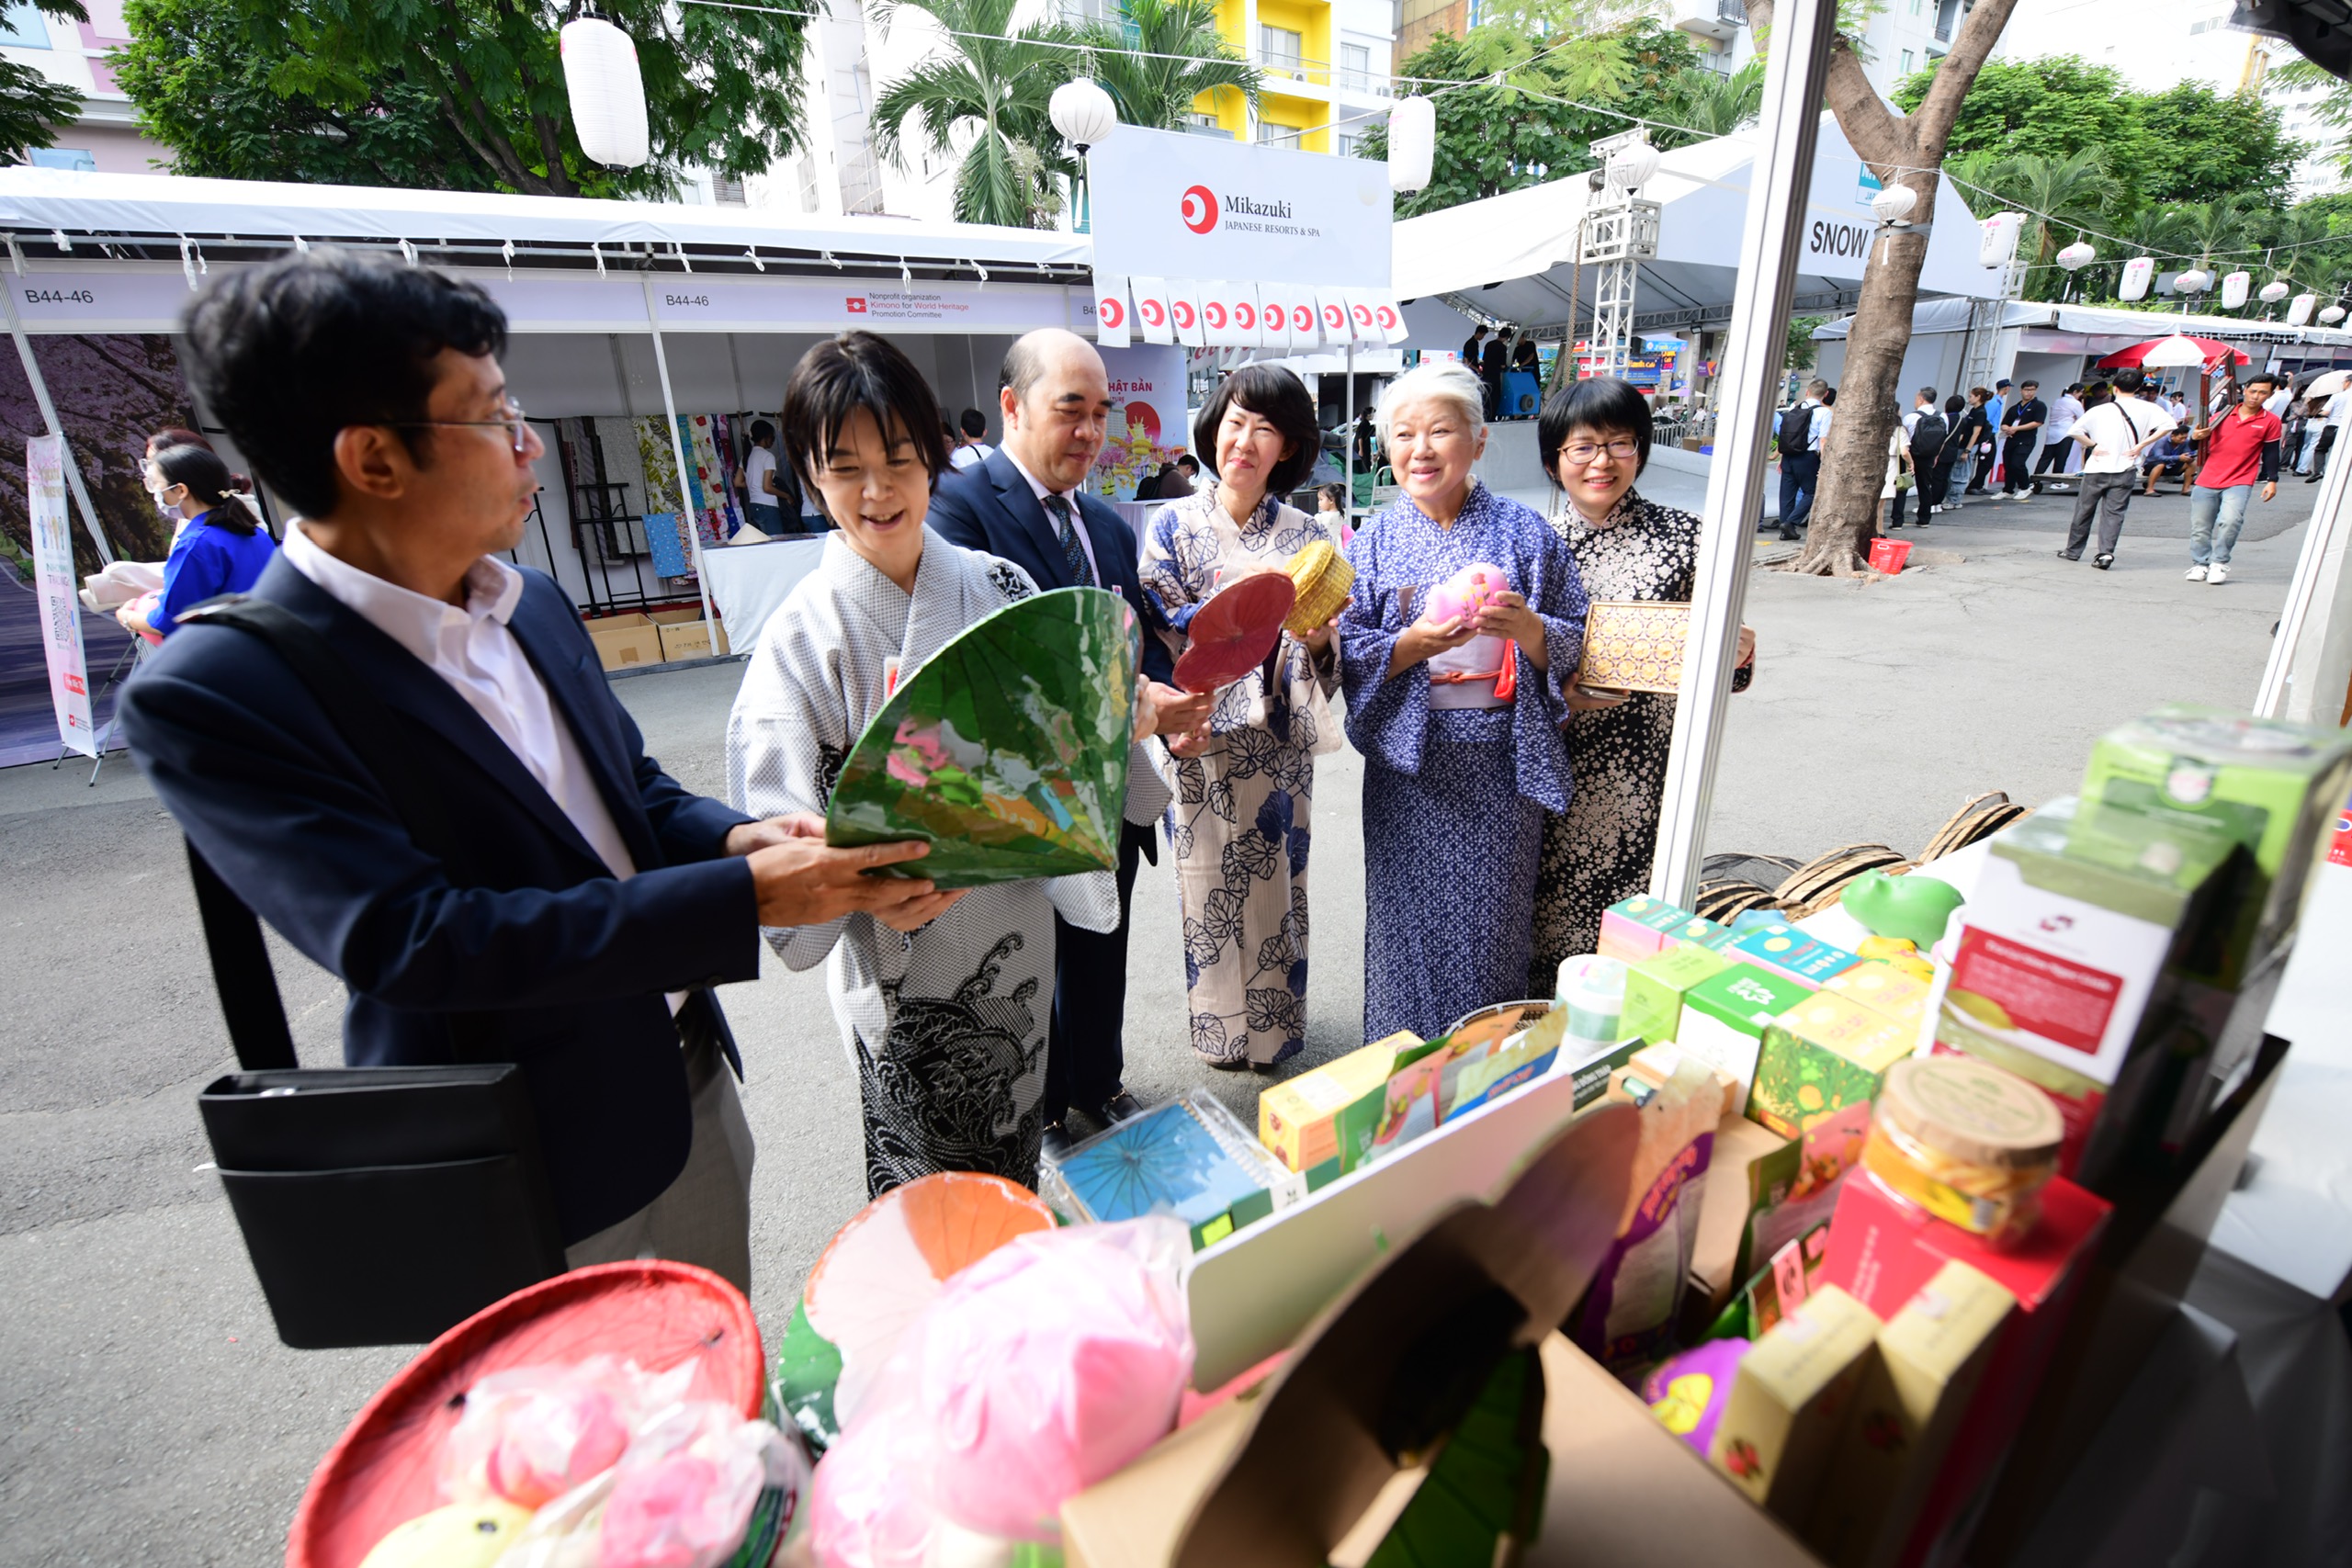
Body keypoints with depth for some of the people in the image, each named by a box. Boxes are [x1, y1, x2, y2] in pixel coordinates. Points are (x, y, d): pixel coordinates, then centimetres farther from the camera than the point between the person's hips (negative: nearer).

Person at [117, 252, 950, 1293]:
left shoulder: (533, 604, 2)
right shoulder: (210, 694, -19)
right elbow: (409, 941, -27)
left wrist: (738, 839, -13)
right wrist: (745, 896, -30)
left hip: (688, 1078, 7)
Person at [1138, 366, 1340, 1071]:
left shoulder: (1306, 534, 3)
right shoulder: (1173, 524, 0)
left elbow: (1328, 654, 3)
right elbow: (1154, 635, -5)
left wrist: (1317, 639, -19)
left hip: (1276, 744, 1)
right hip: (1198, 741, -1)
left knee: (1276, 884, 10)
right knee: (1209, 886, 9)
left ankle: (1274, 1027, 32)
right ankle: (1219, 1027, 30)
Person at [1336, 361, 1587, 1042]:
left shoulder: (1523, 532, 3)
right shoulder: (1377, 540, 4)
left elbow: (1576, 644, 1)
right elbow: (1347, 655, -2)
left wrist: (1527, 628, -19)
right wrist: (1413, 643, -20)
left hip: (1503, 759, 0)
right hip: (1409, 762, 0)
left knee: (1494, 916, 9)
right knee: (1411, 916, 8)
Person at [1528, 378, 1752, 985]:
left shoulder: (1683, 537, 2)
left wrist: (1736, 656, -14)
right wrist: (1560, 695, -12)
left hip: (1648, 766, 0)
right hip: (1558, 767, 1)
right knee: (1550, 910, 7)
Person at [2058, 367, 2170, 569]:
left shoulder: (2100, 410, -4)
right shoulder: (2147, 408, -2)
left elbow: (2075, 431, -11)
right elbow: (2167, 425, -11)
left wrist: (2093, 445, 0)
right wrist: (2141, 445, -4)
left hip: (2097, 468, -1)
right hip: (2125, 469, 1)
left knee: (2084, 510, 12)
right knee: (2114, 512, 2)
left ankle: (2073, 551, 21)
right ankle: (2106, 552, -12)